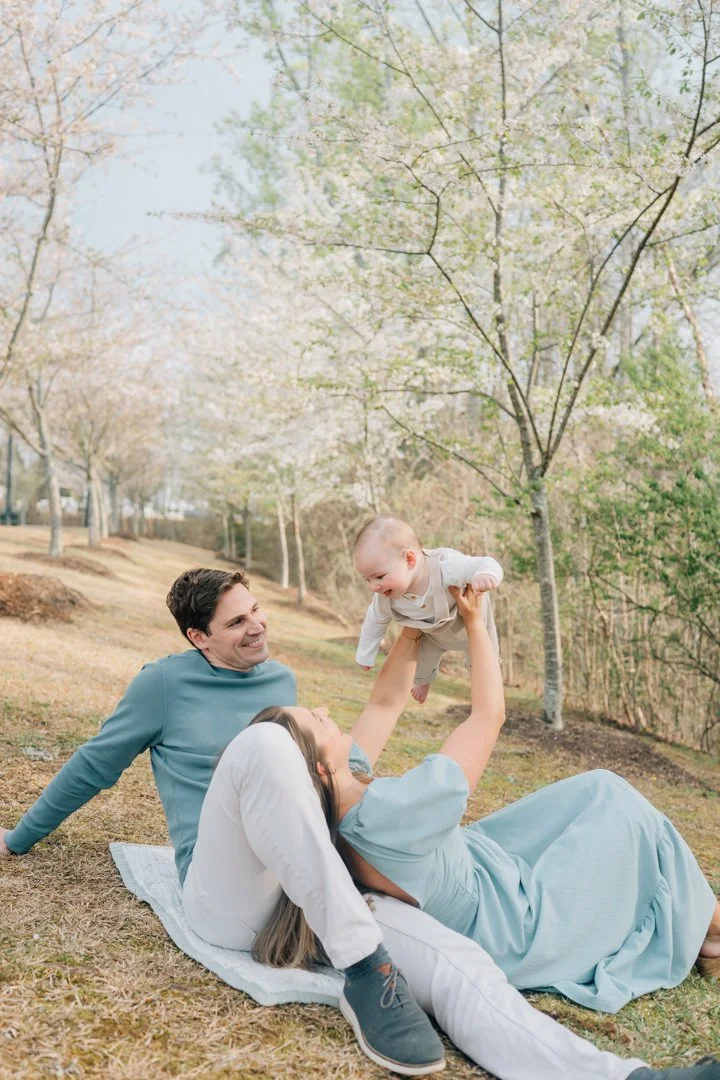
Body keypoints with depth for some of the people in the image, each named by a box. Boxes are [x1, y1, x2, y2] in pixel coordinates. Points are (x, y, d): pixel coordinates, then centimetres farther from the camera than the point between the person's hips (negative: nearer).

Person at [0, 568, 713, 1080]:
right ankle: (360, 965, -36)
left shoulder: (282, 681, 19)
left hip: (311, 895, 5)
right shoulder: (166, 683, 5)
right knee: (262, 742, -36)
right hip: (226, 894, -5)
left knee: (455, 961, -23)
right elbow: (92, 767, 16)